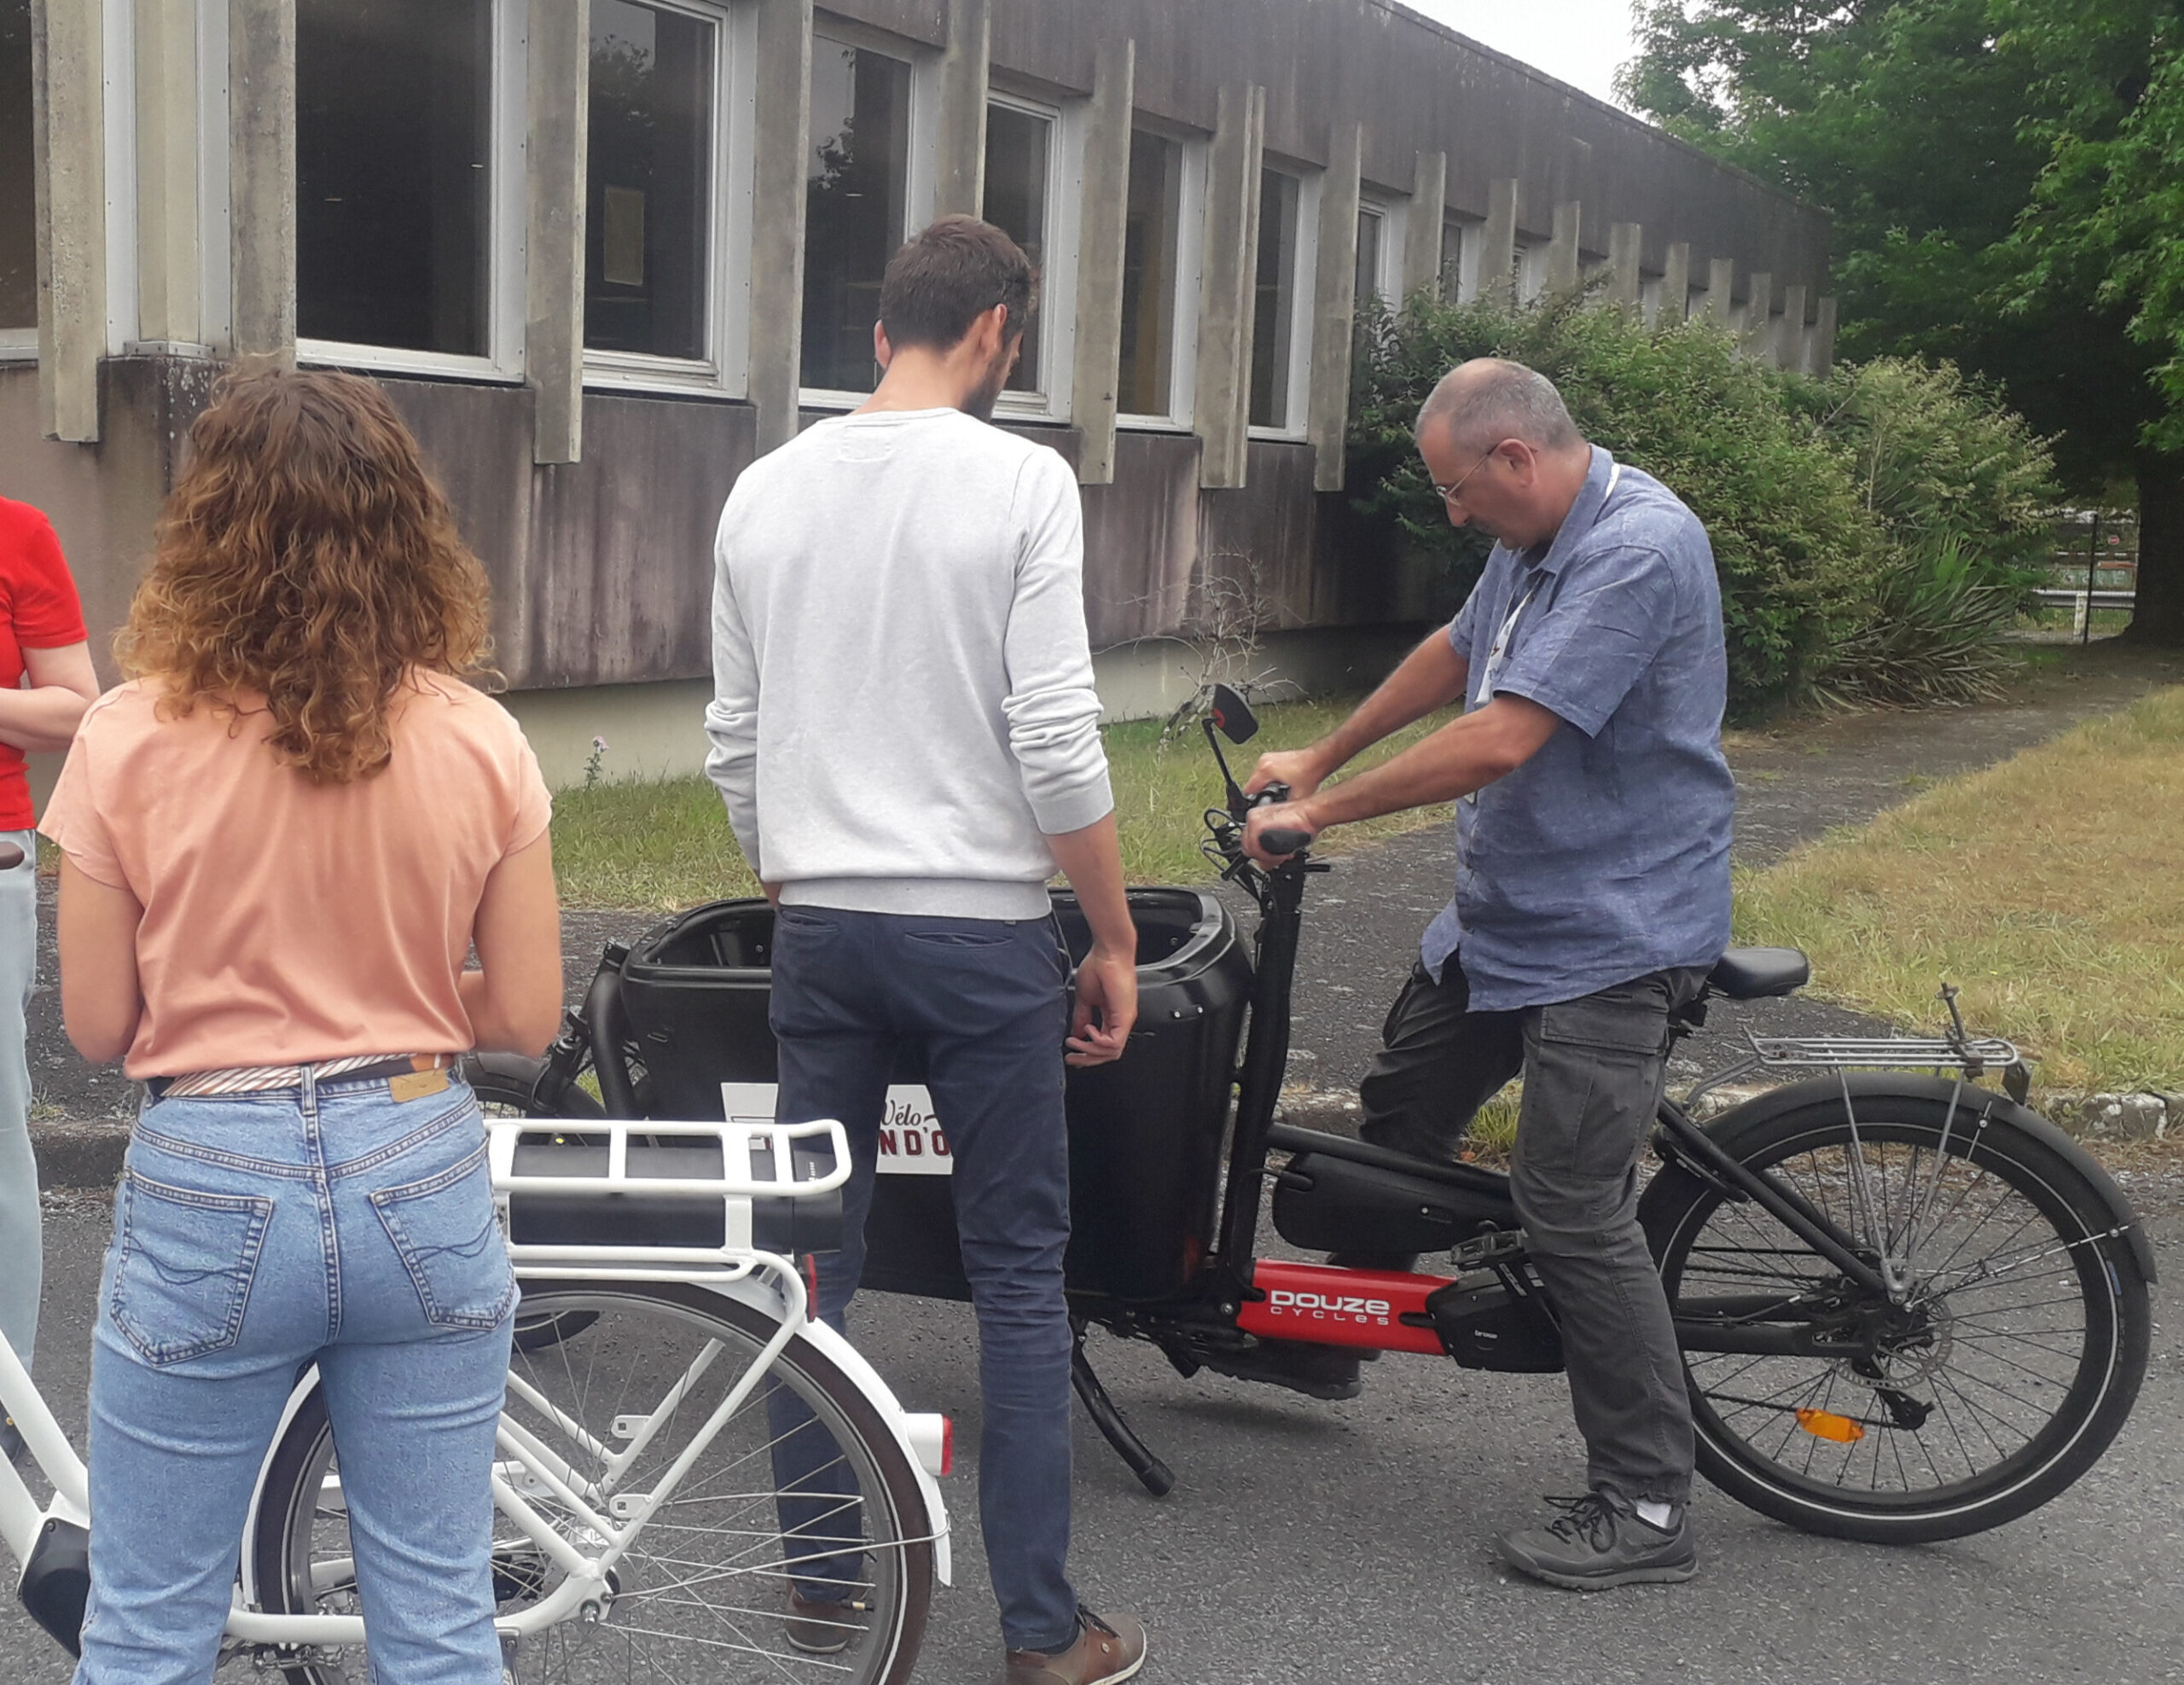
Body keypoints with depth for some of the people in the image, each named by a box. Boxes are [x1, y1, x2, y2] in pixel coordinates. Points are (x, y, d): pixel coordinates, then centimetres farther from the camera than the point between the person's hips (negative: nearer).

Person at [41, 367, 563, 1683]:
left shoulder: (131, 739, -9)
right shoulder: (479, 741, -6)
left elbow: (97, 1023, -3)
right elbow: (527, 1015, -2)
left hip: (208, 1190, -1)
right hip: (422, 1177, 2)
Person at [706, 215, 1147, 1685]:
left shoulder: (768, 487, 6)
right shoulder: (1021, 480, -8)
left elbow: (736, 743, 10)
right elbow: (1057, 742, -13)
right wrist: (1116, 941, -4)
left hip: (820, 929, 4)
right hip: (979, 929, -4)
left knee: (814, 1259, 13)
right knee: (1020, 1273, 6)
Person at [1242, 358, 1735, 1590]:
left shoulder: (1639, 549, -24)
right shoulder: (1537, 541, 7)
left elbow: (1501, 740, -29)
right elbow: (1454, 657, 24)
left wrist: (1322, 810, -19)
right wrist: (1317, 760, 26)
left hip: (1610, 937, -10)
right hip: (1505, 915, 10)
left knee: (1575, 1211, -10)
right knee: (1397, 1117, 19)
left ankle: (1648, 1508, 2)